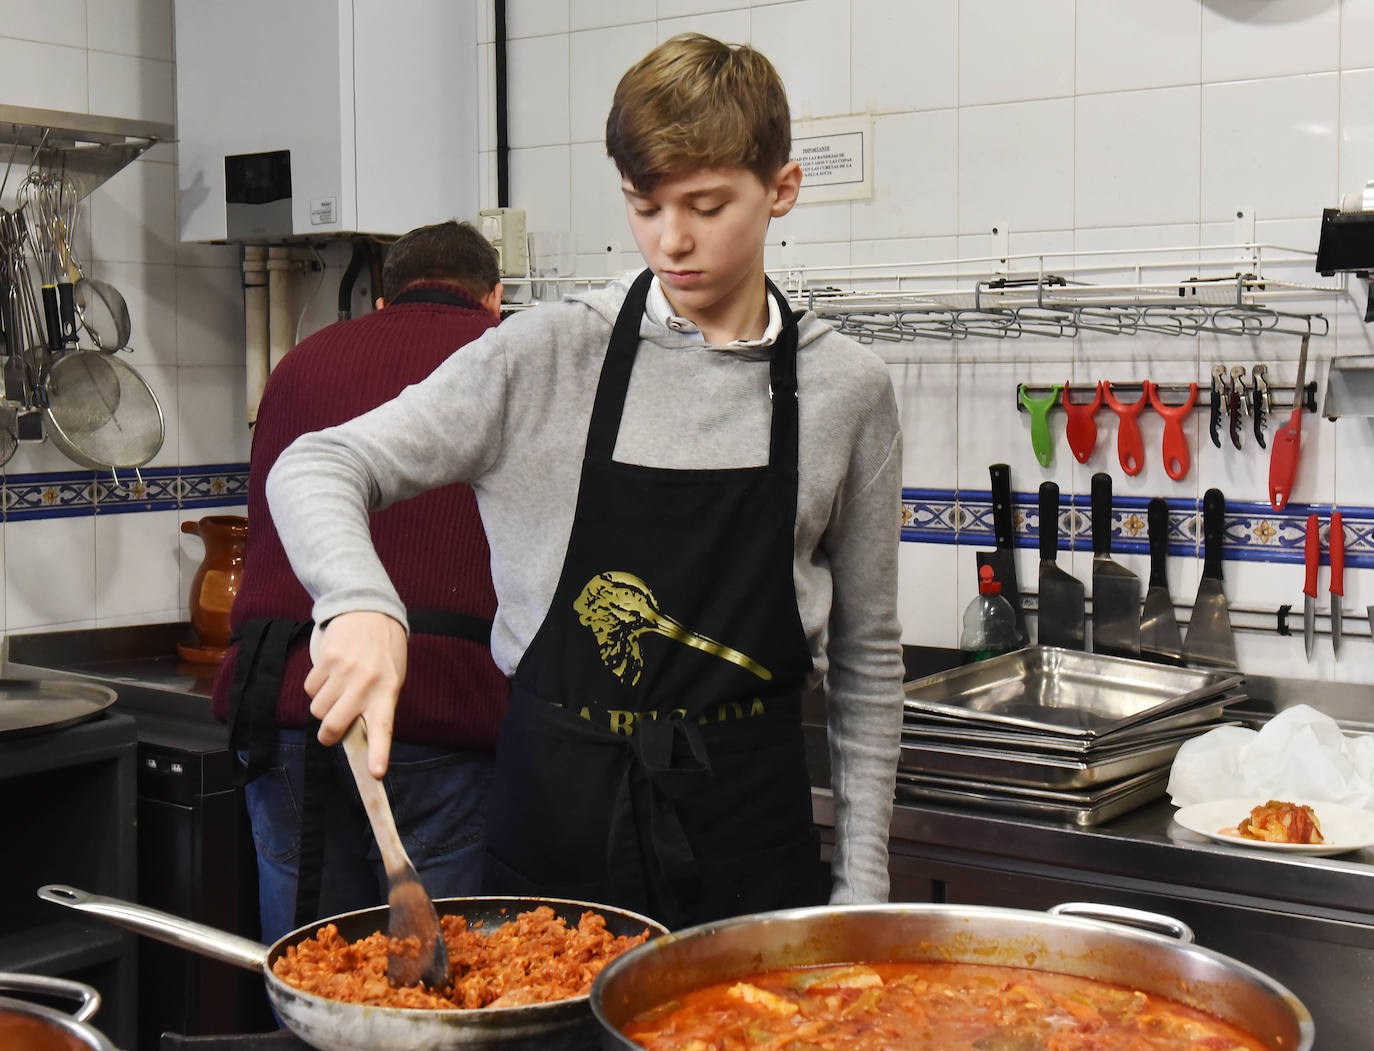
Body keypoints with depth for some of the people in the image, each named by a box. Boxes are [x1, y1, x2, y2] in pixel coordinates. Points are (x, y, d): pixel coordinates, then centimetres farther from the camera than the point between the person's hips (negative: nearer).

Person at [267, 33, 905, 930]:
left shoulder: (848, 390, 1)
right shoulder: (548, 357, -4)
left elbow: (866, 653, 7)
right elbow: (317, 468, -5)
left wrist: (862, 883, 5)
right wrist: (362, 605, -26)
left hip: (750, 822, 1)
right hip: (557, 815, -1)